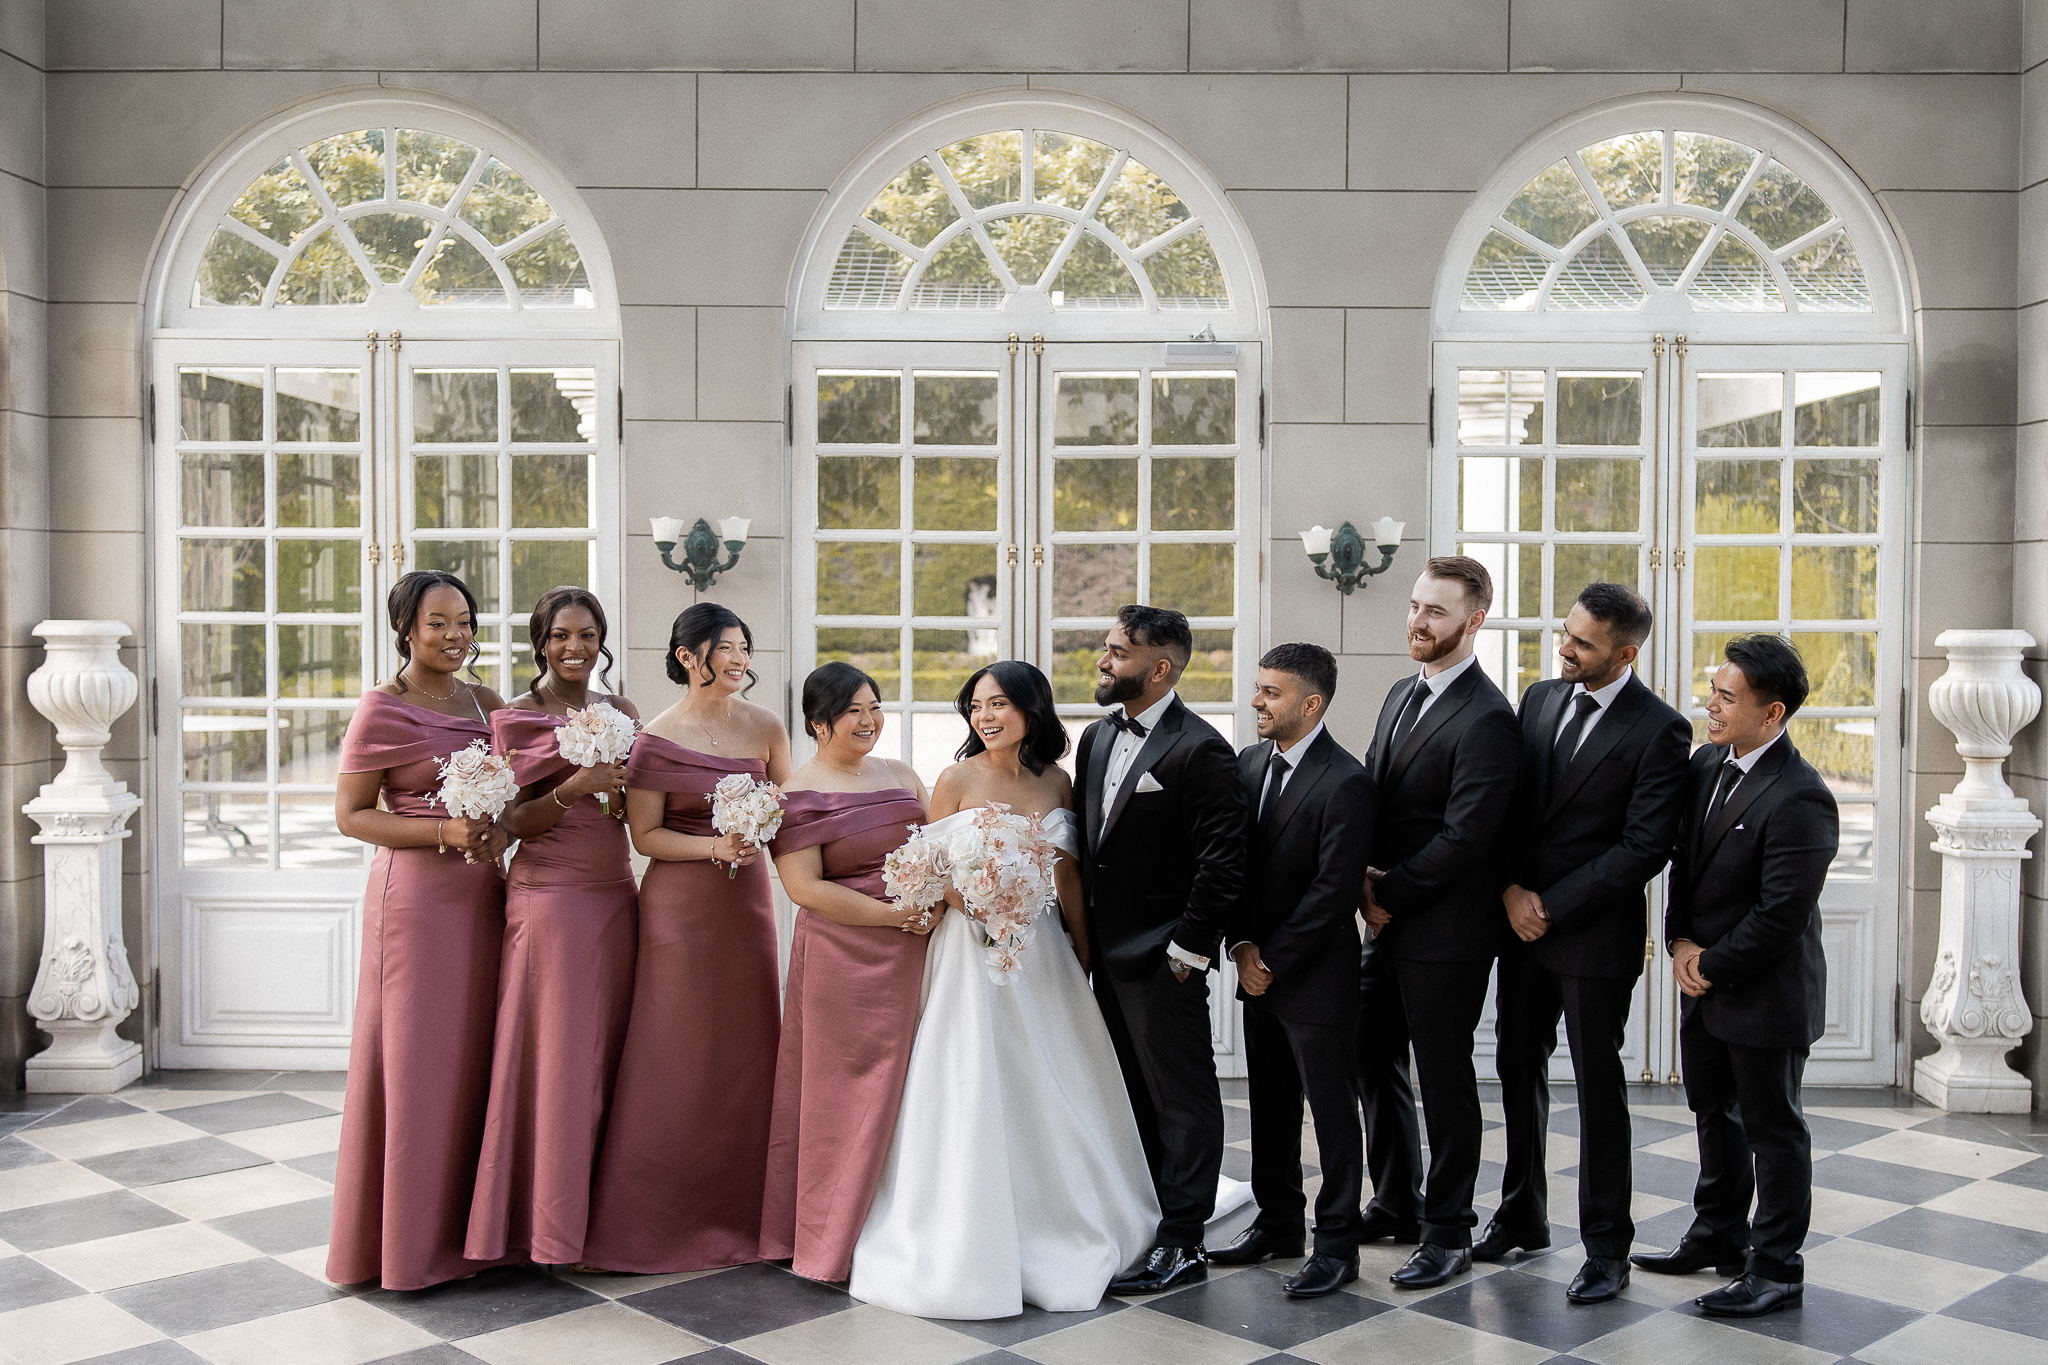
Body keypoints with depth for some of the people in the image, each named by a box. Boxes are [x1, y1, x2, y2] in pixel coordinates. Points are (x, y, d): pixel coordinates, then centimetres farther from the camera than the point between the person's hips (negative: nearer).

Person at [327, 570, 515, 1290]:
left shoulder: (481, 699, 11)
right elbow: (350, 814, -7)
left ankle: (462, 1223, 22)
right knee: (415, 1057, -1)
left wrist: (499, 826, -1)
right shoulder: (382, 710, -7)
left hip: (480, 893, 6)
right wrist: (443, 832, -18)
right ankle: (408, 1239, 10)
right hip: (416, 892, -6)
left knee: (472, 1052, 10)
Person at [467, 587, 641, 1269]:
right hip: (548, 897, -5)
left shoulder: (620, 713, 12)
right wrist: (575, 788, -22)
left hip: (615, 897, 5)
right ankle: (545, 1219, 7)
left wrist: (626, 795, -4)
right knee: (551, 1057, -3)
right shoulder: (514, 718, -2)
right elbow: (513, 821, -6)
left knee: (603, 1052, 8)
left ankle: (598, 1208, 18)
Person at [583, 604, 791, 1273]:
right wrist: (713, 846, -19)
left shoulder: (765, 727, 5)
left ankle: (737, 1210, 20)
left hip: (747, 898, 4)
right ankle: (659, 1218, 11)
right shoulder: (656, 740, -5)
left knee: (746, 1048, 7)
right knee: (675, 1054, -1)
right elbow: (644, 835, -5)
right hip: (679, 902, -4)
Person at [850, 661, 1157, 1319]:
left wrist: (1084, 958, 9)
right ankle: (972, 1246, 10)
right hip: (973, 951, -3)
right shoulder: (957, 780, -5)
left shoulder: (1056, 783, 4)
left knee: (1052, 1093, 10)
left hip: (1043, 952, 4)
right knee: (976, 1092, -3)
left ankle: (1063, 1230, 28)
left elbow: (1069, 876, 9)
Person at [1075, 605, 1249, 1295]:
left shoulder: (1199, 750, -16)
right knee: (1135, 1096, 18)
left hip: (1163, 960, -8)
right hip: (1108, 954, 8)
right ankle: (1146, 1217, 31)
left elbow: (1224, 866, -19)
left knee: (1183, 1099, 4)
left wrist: (1187, 951, -17)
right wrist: (1083, 934, 10)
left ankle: (1181, 1244, 13)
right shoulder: (1097, 738, 10)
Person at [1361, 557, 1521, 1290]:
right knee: (1373, 1062, 17)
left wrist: (1389, 895, -14)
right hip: (1390, 924, 9)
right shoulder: (1403, 694, 11)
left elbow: (1463, 837, -22)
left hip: (1445, 931, -9)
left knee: (1444, 1079, 3)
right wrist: (1367, 878, -2)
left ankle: (1448, 1235, 17)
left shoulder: (1487, 719, -18)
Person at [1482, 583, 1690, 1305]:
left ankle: (1607, 1248, 16)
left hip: (1595, 933, -6)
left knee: (1598, 1088, 3)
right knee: (1519, 1070, 14)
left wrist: (1553, 906, -15)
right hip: (1522, 922, 6)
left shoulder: (1660, 730, -12)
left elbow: (1644, 847, -16)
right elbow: (1508, 805, 8)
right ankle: (1522, 1219, 30)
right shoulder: (1540, 698, 6)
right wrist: (1512, 890, -6)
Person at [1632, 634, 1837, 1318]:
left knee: (1772, 1129, 7)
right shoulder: (1706, 762, 2)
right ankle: (1719, 1236, 39)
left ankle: (1776, 1270, 20)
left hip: (1765, 995, -8)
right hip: (1702, 981, 8)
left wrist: (1711, 967, -15)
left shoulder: (1800, 799, -24)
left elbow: (1780, 916, -24)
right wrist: (1682, 941, -4)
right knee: (1714, 1113, 21)